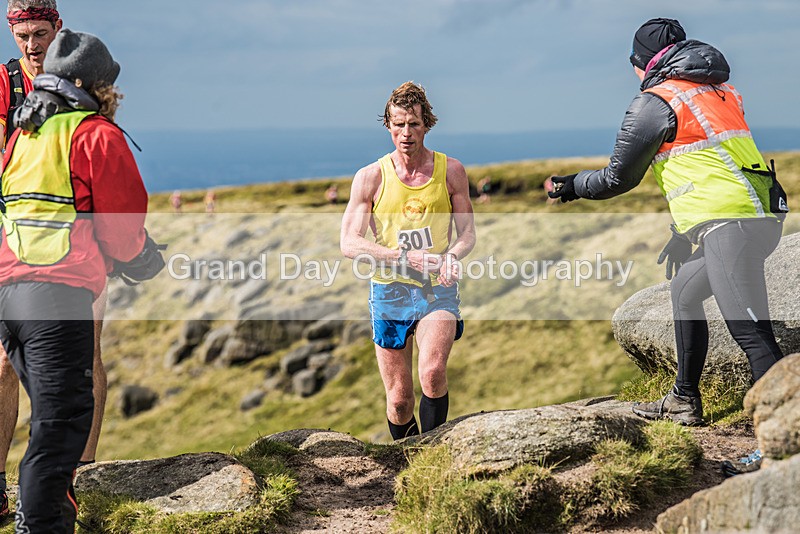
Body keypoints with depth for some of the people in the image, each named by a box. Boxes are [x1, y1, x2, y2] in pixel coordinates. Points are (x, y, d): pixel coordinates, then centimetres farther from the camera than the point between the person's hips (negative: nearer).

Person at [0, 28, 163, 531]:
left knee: (54, 413, 19)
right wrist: (147, 261, 15)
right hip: (60, 292, -8)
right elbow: (122, 222, -5)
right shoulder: (97, 133, -1)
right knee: (62, 420, -8)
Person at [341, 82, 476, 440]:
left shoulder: (451, 171, 3)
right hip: (390, 290, 0)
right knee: (399, 398, 4)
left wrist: (452, 255, -15)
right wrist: (406, 256, -20)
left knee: (433, 373, -26)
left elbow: (468, 233, 9)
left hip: (438, 291, 0)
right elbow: (349, 244, -8)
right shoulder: (371, 177, -2)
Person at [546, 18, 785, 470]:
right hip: (761, 216, 9)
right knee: (685, 291, 26)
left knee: (752, 332, -15)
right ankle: (684, 401, 34)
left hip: (729, 225, -9)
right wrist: (685, 233, 36)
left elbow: (618, 178, 5)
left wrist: (572, 186, 24)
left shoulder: (655, 102, -2)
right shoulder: (722, 90, 22)